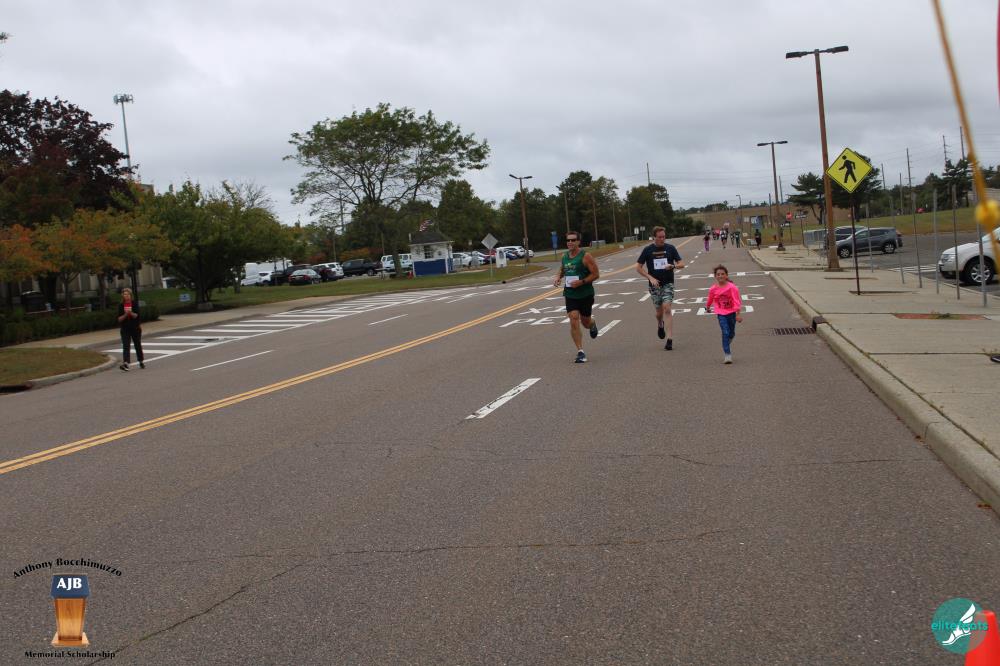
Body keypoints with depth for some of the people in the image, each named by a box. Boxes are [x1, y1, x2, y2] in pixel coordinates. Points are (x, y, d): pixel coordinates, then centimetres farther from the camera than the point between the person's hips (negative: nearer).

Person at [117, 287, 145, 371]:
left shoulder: (134, 304, -2)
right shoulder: (121, 305, -1)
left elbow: (136, 315, -12)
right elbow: (119, 319, -4)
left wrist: (131, 313, -31)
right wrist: (125, 314, -21)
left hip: (135, 328, 0)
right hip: (125, 329, 0)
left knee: (138, 345, 13)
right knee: (125, 346, -13)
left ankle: (142, 362, 28)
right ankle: (125, 364, -26)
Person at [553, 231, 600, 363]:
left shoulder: (585, 256, -12)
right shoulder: (564, 257, 5)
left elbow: (596, 274, -12)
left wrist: (581, 282, -22)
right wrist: (558, 278, 2)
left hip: (585, 294, -3)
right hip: (570, 295, 3)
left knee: (586, 322, 12)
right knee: (574, 321, -12)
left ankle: (593, 324, 52)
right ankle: (580, 352, -8)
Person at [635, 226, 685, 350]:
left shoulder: (670, 248, 0)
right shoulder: (648, 250, -2)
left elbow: (681, 264, 2)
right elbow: (638, 267, 1)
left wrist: (673, 266, -19)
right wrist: (650, 278, -10)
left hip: (668, 283, -1)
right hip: (655, 284, 1)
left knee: (666, 308, -15)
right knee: (659, 311, 6)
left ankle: (670, 339, -16)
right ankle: (660, 325, 43)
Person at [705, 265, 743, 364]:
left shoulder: (732, 287, -14)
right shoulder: (713, 289, -7)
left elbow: (736, 301, -13)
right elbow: (710, 300, 13)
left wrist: (738, 315, -17)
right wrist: (707, 307, 28)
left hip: (731, 312, 1)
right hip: (721, 314, -1)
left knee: (731, 333, 16)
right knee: (725, 332, -14)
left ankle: (726, 346, 46)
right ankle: (727, 354, -12)